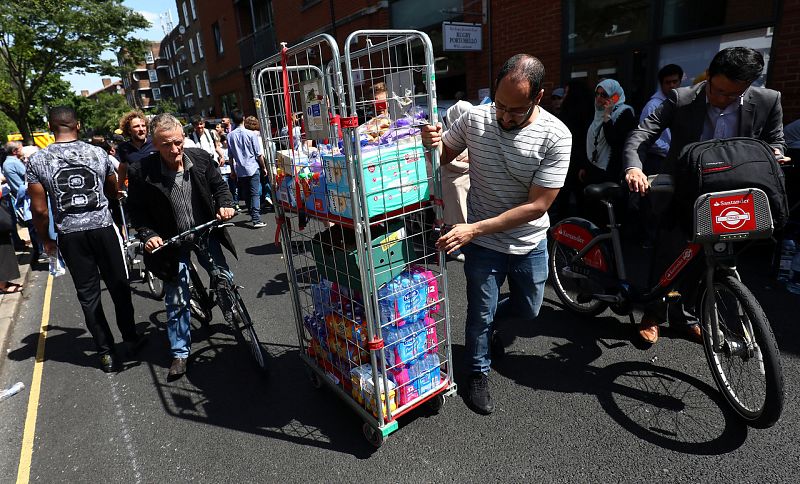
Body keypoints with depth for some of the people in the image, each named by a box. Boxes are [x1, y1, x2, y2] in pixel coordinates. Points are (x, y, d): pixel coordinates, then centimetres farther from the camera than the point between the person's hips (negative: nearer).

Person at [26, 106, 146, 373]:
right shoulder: (98, 153, -2)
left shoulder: (37, 161, -5)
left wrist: (46, 239, 11)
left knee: (88, 295, 9)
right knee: (118, 287, 13)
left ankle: (106, 353, 16)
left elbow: (39, 209, -5)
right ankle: (131, 339, 24)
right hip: (103, 228, 0)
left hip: (70, 234, 0)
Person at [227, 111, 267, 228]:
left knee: (246, 194, 14)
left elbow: (230, 155, 7)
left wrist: (233, 170, 17)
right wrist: (264, 167, 6)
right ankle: (256, 220, -13)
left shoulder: (230, 136, 1)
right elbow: (259, 154, -6)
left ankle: (253, 215, 25)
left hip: (240, 170, 3)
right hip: (253, 168, -3)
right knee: (255, 194, -5)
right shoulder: (251, 134, -8)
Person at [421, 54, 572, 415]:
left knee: (528, 311, 21)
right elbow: (443, 157, 4)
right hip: (483, 242, -1)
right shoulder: (474, 118, -13)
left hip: (531, 243, 1)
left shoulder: (556, 136, -20)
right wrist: (431, 143, -22)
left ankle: (488, 318, 54)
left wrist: (474, 229, -28)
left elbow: (537, 206, -23)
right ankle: (479, 373, 37)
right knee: (481, 315, 9)